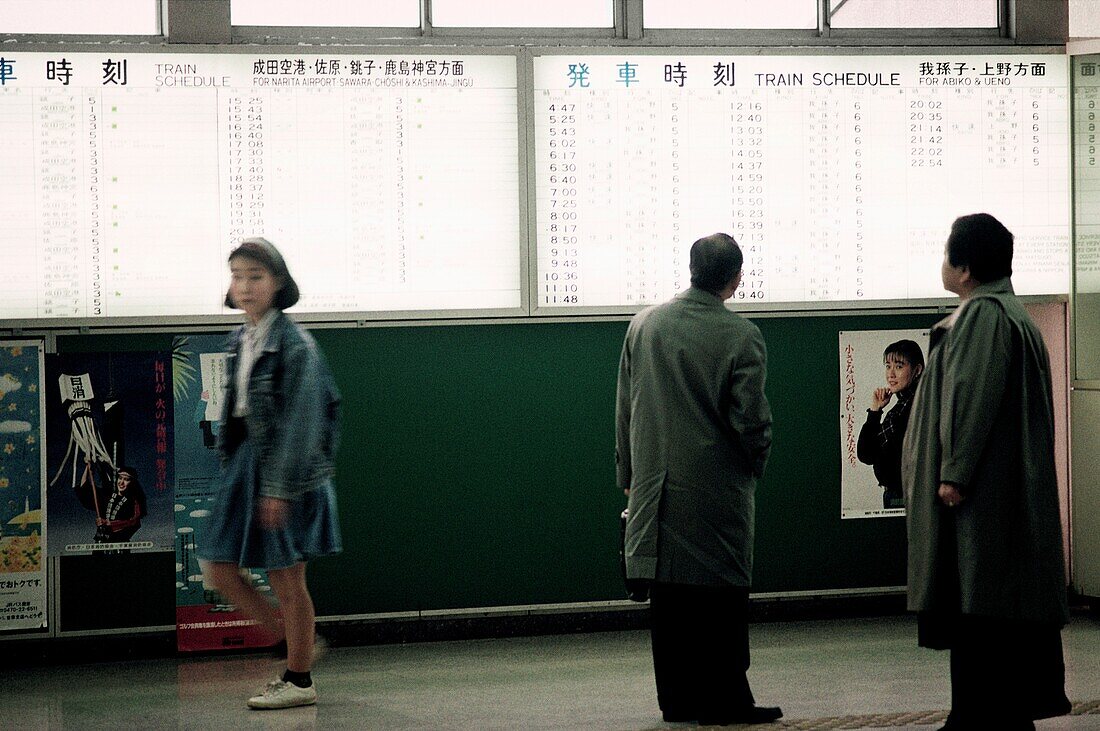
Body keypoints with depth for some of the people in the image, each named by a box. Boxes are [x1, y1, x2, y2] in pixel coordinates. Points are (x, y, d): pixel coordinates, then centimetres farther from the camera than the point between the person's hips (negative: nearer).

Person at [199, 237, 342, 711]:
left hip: (285, 470, -8)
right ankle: (299, 645, 22)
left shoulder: (293, 343, -15)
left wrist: (279, 487, -21)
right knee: (221, 570, 7)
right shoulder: (242, 339, 9)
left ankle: (299, 681, 13)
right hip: (243, 461, 8)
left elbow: (299, 421, -18)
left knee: (285, 578, 0)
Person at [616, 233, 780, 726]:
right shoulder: (740, 336, -11)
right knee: (721, 594, 3)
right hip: (716, 490, -4)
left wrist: (628, 475, 17)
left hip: (655, 487, 4)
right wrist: (755, 464, 8)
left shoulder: (643, 325, 3)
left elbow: (624, 408, 9)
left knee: (668, 599, 8)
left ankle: (677, 699, 13)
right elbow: (751, 419, -12)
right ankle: (723, 699, 4)